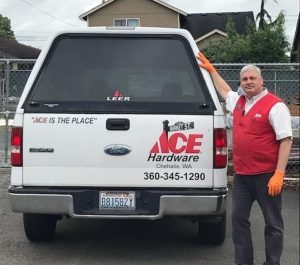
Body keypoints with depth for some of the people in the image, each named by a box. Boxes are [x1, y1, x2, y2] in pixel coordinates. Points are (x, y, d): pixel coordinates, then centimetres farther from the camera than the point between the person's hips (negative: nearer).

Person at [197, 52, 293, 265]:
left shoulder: (274, 105, -10)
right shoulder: (239, 101, 12)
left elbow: (286, 140, -14)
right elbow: (224, 90, 36)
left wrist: (279, 174, -19)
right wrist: (211, 69, 39)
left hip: (266, 175, -7)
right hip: (241, 174, 8)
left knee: (273, 223, 4)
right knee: (239, 219, 10)